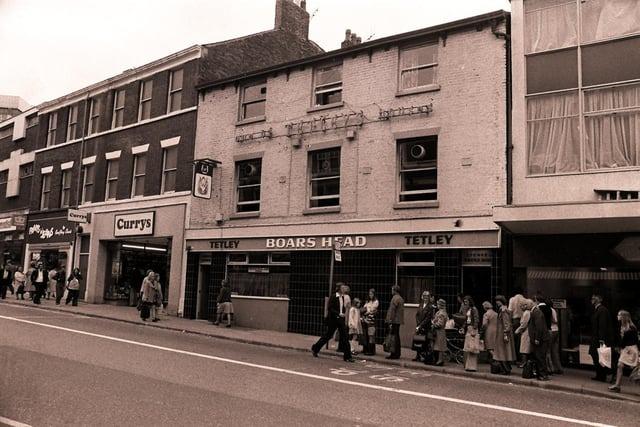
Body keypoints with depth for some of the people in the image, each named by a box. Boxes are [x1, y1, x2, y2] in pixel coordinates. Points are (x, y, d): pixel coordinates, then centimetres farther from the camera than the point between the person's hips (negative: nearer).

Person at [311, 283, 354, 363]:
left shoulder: (342, 297, 9)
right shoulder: (333, 297, -12)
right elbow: (329, 308, -16)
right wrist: (338, 314, -22)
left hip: (341, 320, 6)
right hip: (333, 320, -6)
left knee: (344, 337, 0)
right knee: (327, 336, 4)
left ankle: (347, 356, 2)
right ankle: (315, 349, 24)